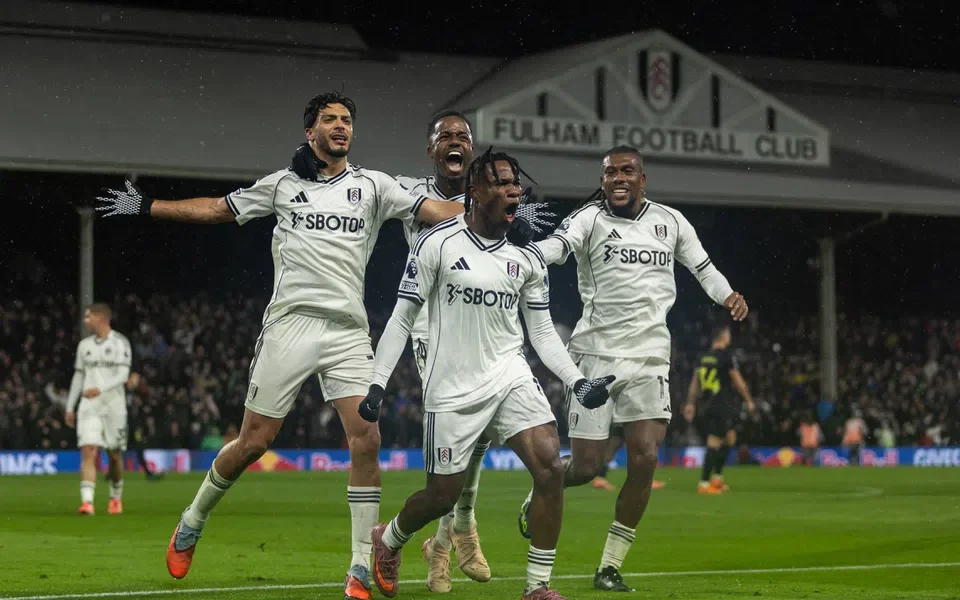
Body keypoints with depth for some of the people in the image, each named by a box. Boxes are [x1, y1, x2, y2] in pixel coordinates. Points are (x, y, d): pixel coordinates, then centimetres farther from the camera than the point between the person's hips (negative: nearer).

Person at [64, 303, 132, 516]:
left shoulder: (119, 342, -3)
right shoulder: (84, 345, 12)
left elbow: (123, 375, -12)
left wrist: (100, 389, -26)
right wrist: (70, 407, 15)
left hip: (113, 404, -3)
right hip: (89, 405, 3)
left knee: (115, 454, 7)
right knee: (88, 452, -13)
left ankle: (116, 498, 27)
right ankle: (87, 502, -21)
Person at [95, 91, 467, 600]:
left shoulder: (373, 185, 11)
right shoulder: (282, 184, 11)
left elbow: (437, 211, 6)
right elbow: (216, 209, 18)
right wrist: (145, 206, 16)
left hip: (348, 330, 1)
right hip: (290, 324, -1)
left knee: (366, 439, -13)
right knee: (254, 441, -2)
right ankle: (193, 520, 24)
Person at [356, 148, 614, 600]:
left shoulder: (526, 257, 5)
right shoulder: (436, 244, -8)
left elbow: (542, 331, 11)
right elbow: (402, 318, -3)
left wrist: (578, 382, -2)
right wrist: (377, 384, -7)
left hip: (509, 377, 4)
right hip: (453, 389, -3)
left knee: (550, 466, -17)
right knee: (443, 495, 3)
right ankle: (387, 540, 38)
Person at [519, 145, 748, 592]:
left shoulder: (670, 221, 10)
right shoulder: (590, 218, -4)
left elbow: (701, 266, 23)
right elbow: (557, 245, -24)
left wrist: (727, 295, 3)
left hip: (649, 358, 3)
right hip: (597, 353, -3)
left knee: (645, 458, -11)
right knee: (585, 466, -4)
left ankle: (610, 567, 1)